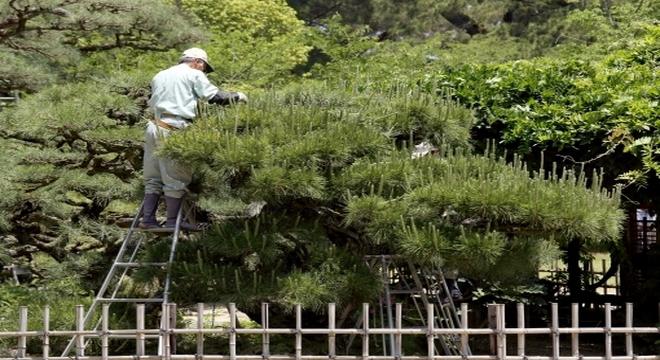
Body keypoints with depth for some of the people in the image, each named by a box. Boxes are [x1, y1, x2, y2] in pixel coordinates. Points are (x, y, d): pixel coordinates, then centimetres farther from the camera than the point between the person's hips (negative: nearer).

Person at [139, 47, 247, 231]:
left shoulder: (159, 76, 24)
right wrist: (237, 96, 11)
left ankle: (148, 219, 11)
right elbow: (216, 96, -3)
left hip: (154, 127, 7)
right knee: (176, 178, 1)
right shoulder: (194, 75, 3)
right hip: (174, 131, -7)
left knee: (153, 178, 12)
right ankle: (173, 221, 4)